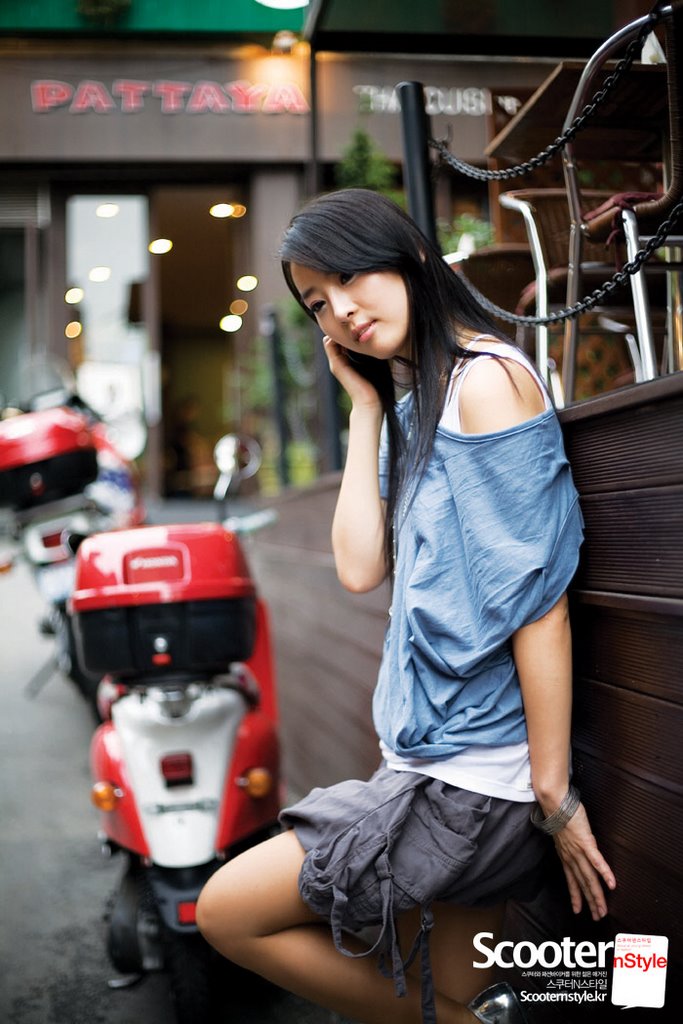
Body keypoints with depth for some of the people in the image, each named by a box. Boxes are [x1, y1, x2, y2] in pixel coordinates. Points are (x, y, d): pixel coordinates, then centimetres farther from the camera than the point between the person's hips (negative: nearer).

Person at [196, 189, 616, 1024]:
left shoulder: (486, 378, -13)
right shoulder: (412, 403, 15)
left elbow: (538, 601, -17)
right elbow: (362, 567, 3)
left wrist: (556, 794, -16)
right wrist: (366, 404, 5)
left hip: (477, 777, -9)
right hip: (440, 759, 9)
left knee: (228, 912, 0)